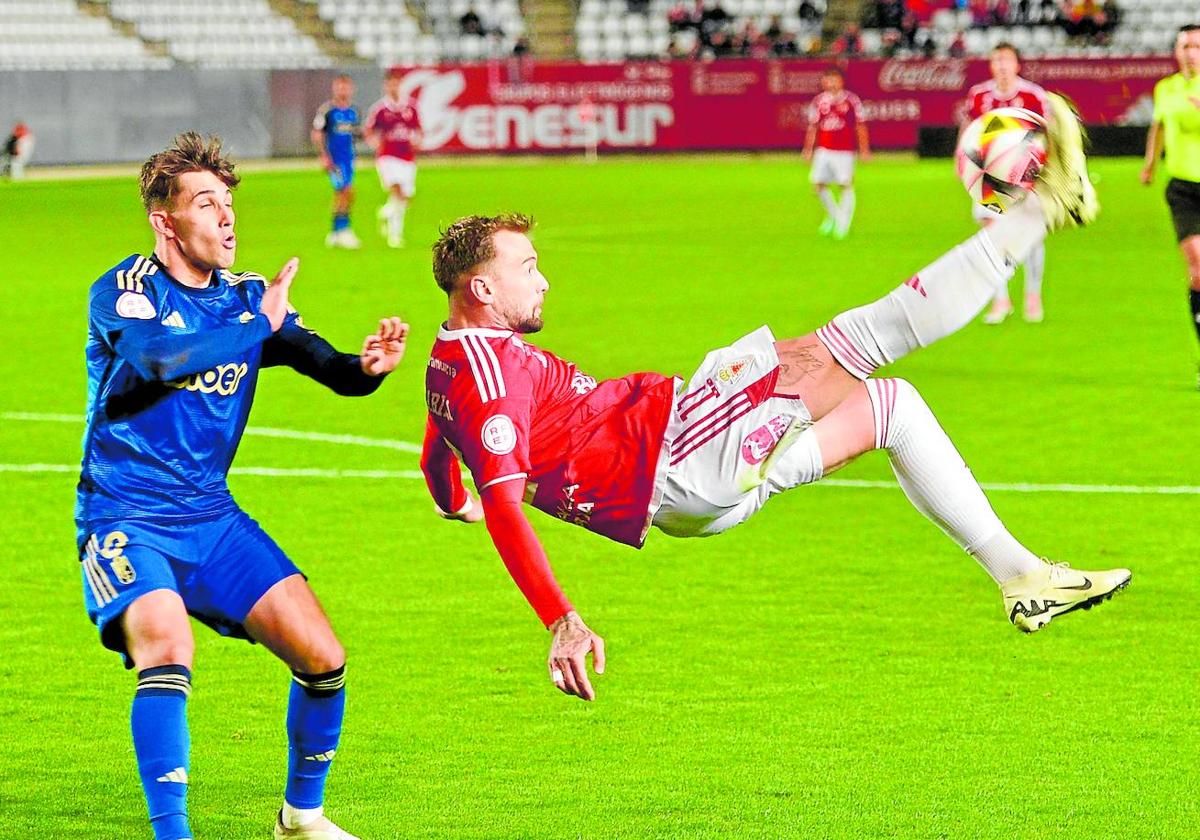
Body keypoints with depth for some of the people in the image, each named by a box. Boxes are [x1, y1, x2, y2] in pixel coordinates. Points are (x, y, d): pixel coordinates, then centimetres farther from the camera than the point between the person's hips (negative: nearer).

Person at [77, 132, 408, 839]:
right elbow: (158, 358, -31)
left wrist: (368, 366, -24)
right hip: (126, 519, -5)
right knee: (168, 650, -31)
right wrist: (260, 324, -26)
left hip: (212, 517, 5)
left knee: (323, 658, -2)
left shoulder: (250, 299, 5)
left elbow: (330, 368, -1)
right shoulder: (123, 292, -11)